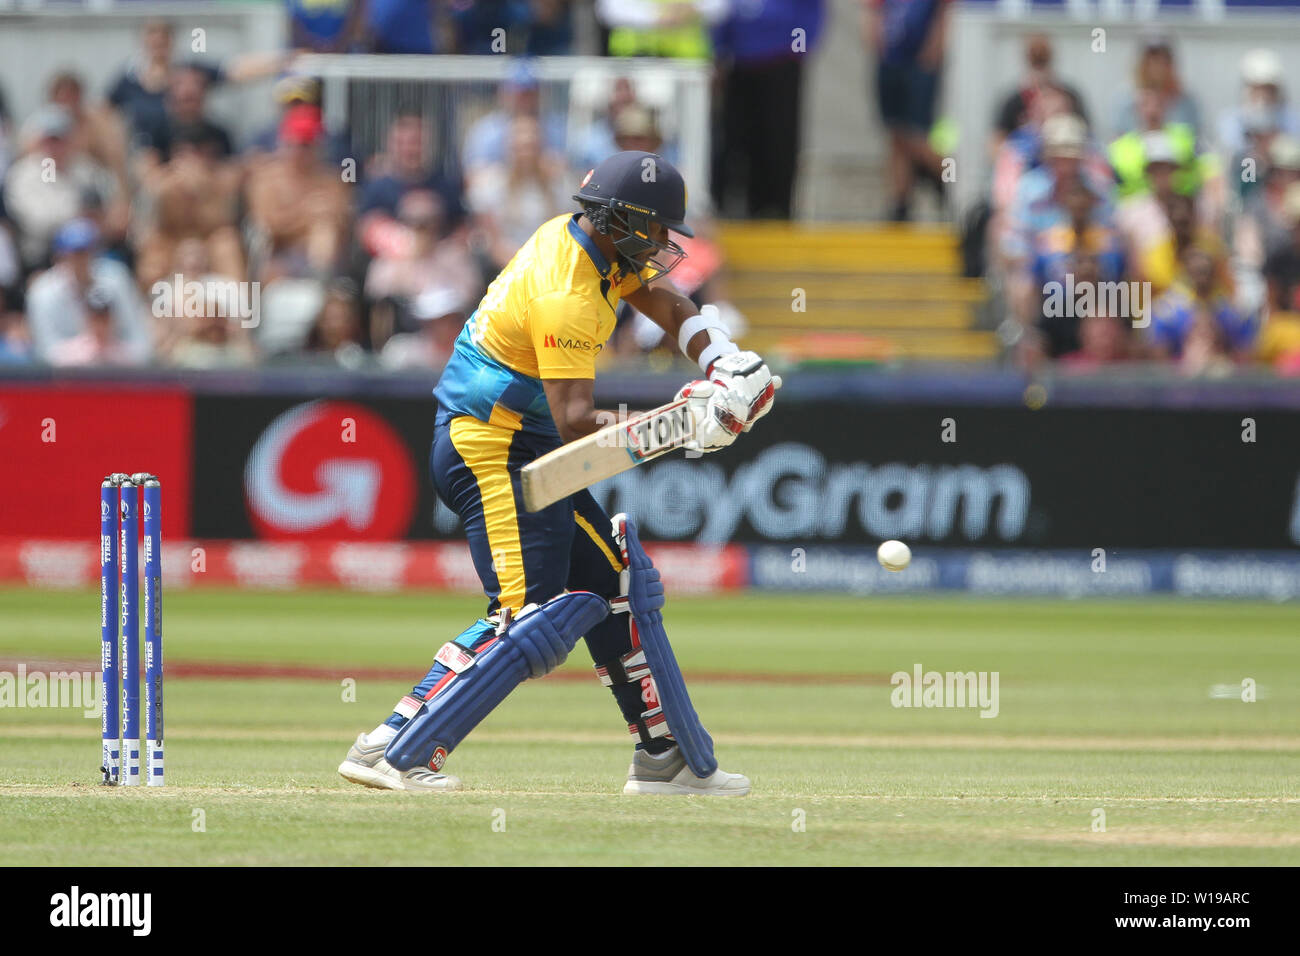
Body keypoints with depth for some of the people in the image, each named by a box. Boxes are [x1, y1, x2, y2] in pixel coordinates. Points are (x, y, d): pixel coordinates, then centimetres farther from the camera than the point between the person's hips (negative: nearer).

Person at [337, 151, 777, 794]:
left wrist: (723, 364, 0)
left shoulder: (586, 240, 6)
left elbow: (664, 304, 18)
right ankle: (391, 749, -22)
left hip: (529, 450, 11)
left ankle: (663, 758, 18)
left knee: (612, 587, 12)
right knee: (528, 613, -20)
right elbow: (576, 422, -29)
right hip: (489, 449, -11)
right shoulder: (565, 294, -24)